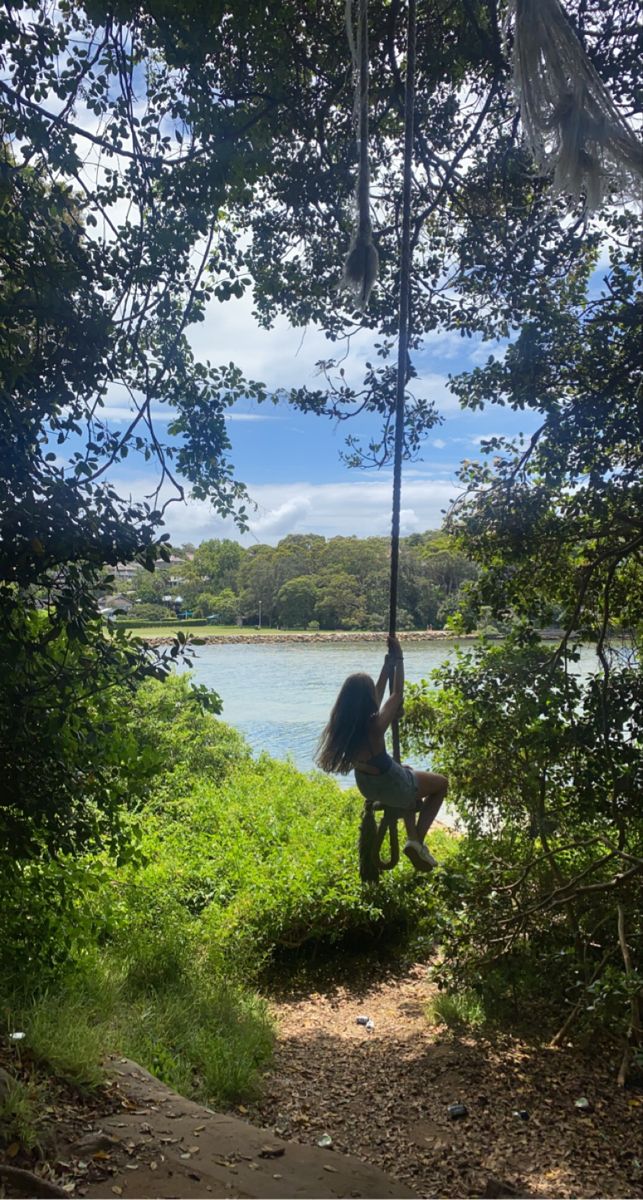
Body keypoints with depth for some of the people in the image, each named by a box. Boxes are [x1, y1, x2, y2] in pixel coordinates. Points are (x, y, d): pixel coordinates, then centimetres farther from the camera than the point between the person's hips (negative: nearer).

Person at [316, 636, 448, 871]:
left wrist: (388, 664, 6)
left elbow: (377, 695, 2)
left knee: (410, 775, 36)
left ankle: (412, 837, 28)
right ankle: (417, 841, 11)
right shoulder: (375, 725, -32)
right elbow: (397, 695, -17)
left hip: (367, 787, 7)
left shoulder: (343, 724, -13)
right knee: (441, 783, 20)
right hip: (391, 788, -6)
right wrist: (398, 660, -7)